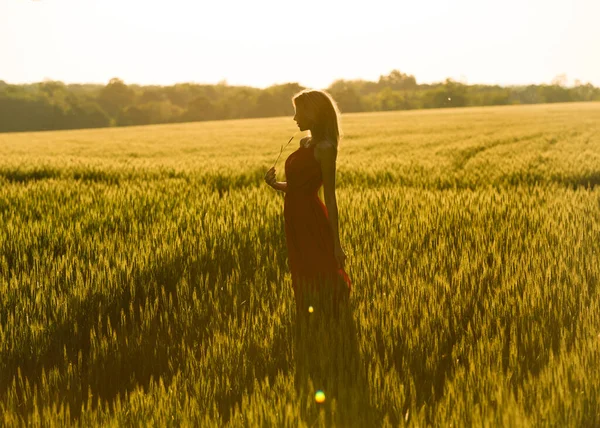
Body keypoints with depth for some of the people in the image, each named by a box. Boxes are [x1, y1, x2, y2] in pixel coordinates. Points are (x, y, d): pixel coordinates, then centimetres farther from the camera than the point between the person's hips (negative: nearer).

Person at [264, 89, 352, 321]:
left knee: (320, 288, 0)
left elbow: (330, 196, -15)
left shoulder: (324, 148, -14)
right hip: (297, 222, 9)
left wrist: (336, 243, -14)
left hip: (313, 223, -9)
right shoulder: (304, 143, 12)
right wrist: (275, 184, -3)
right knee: (304, 285, 16)